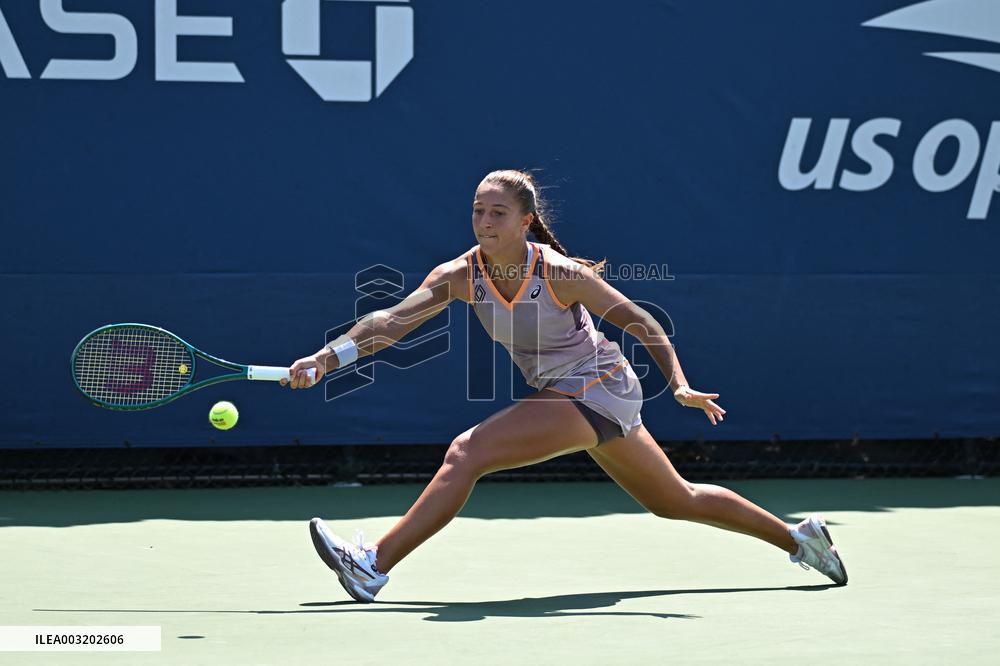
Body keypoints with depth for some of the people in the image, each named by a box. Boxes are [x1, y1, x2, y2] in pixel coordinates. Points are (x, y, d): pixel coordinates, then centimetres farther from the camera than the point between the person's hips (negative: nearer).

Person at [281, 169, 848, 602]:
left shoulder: (561, 275, -21)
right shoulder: (460, 275, -7)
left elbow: (640, 322, -13)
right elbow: (394, 320, -16)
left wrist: (681, 385, -24)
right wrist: (329, 357, -30)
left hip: (597, 388, -7)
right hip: (563, 395, 7)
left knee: (467, 453, -22)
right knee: (677, 502, 19)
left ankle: (376, 565, -22)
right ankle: (800, 538, 34)